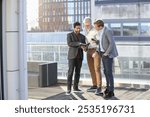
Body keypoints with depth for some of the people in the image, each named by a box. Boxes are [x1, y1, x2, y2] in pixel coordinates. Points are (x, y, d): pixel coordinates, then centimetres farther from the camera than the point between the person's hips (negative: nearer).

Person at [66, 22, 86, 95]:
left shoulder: (82, 36, 12)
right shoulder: (69, 35, -2)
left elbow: (84, 46, 6)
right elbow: (69, 44, -18)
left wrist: (83, 48, -19)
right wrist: (79, 43, -26)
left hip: (79, 56, 5)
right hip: (72, 56, -5)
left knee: (77, 72, 8)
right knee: (70, 72, -11)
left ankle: (75, 87, 19)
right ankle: (69, 89, -10)